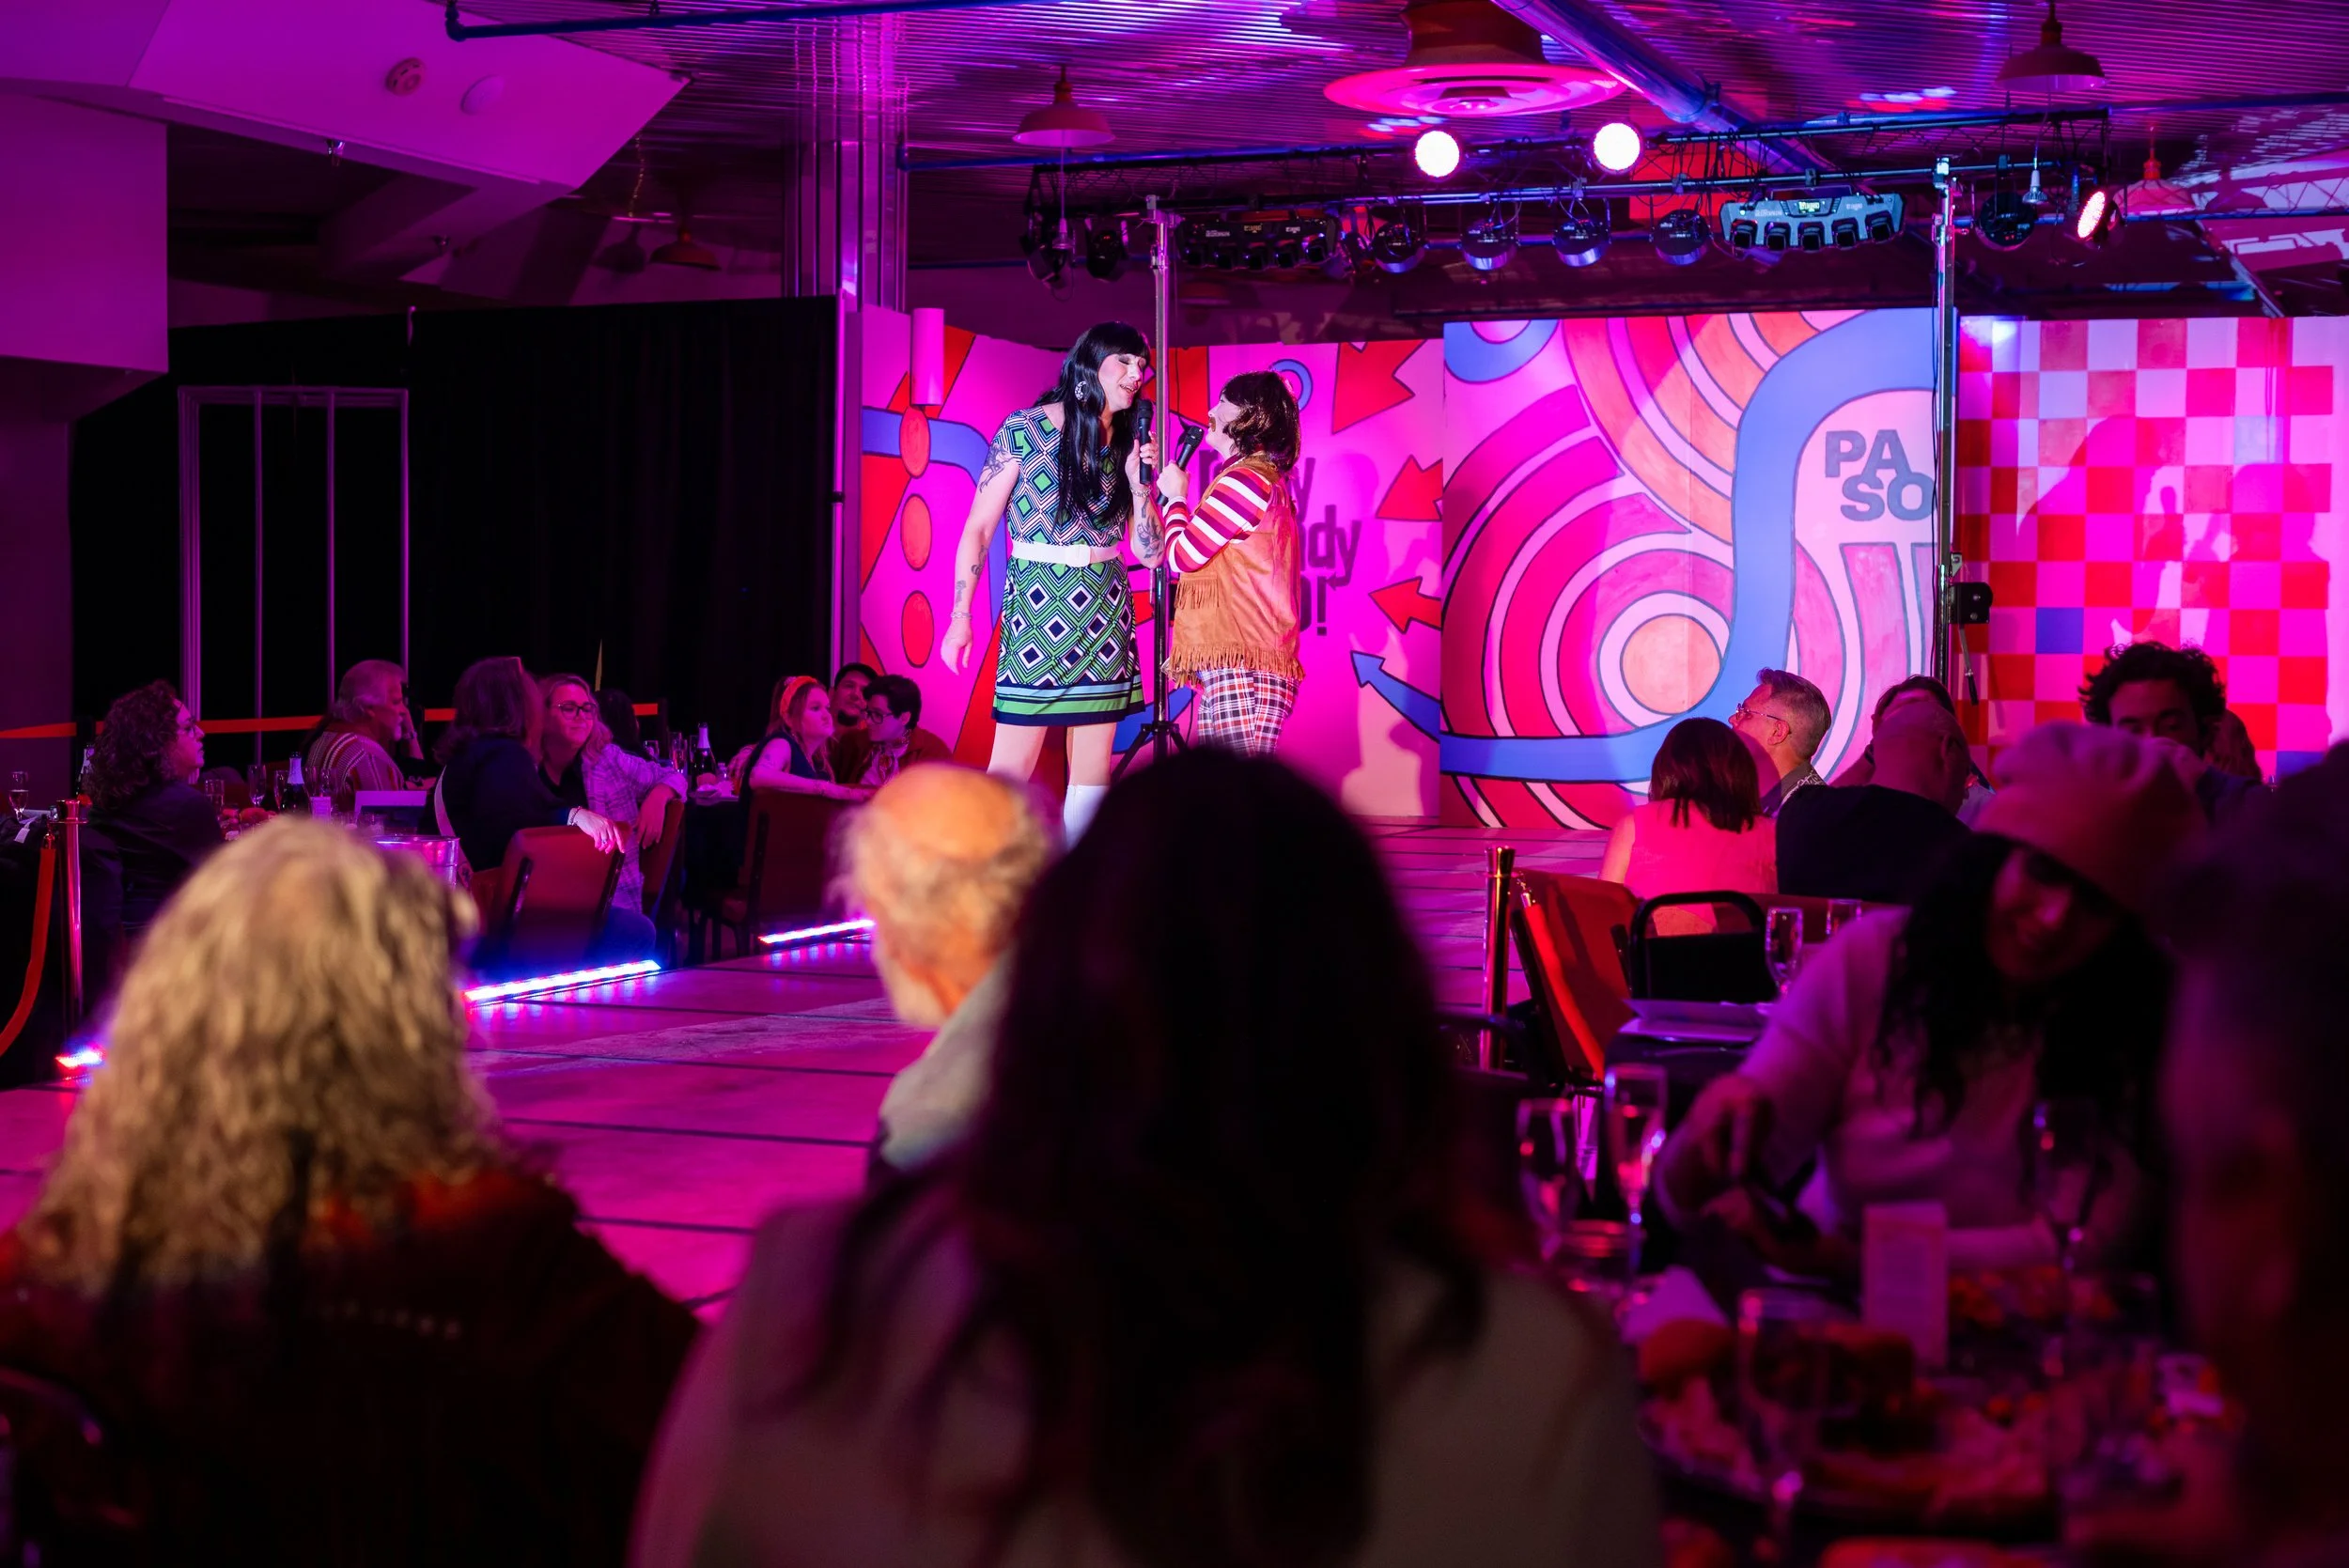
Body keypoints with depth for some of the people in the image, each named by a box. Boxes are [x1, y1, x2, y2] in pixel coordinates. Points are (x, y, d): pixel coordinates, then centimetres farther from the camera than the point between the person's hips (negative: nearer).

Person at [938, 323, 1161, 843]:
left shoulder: (1129, 446, 8)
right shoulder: (1023, 431, -5)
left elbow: (1149, 552, 5)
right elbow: (978, 529, -3)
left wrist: (1138, 483, -8)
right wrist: (961, 616, -7)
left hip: (1105, 614, 5)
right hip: (1035, 607, -5)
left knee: (1093, 765, 5)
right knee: (1013, 765, -8)